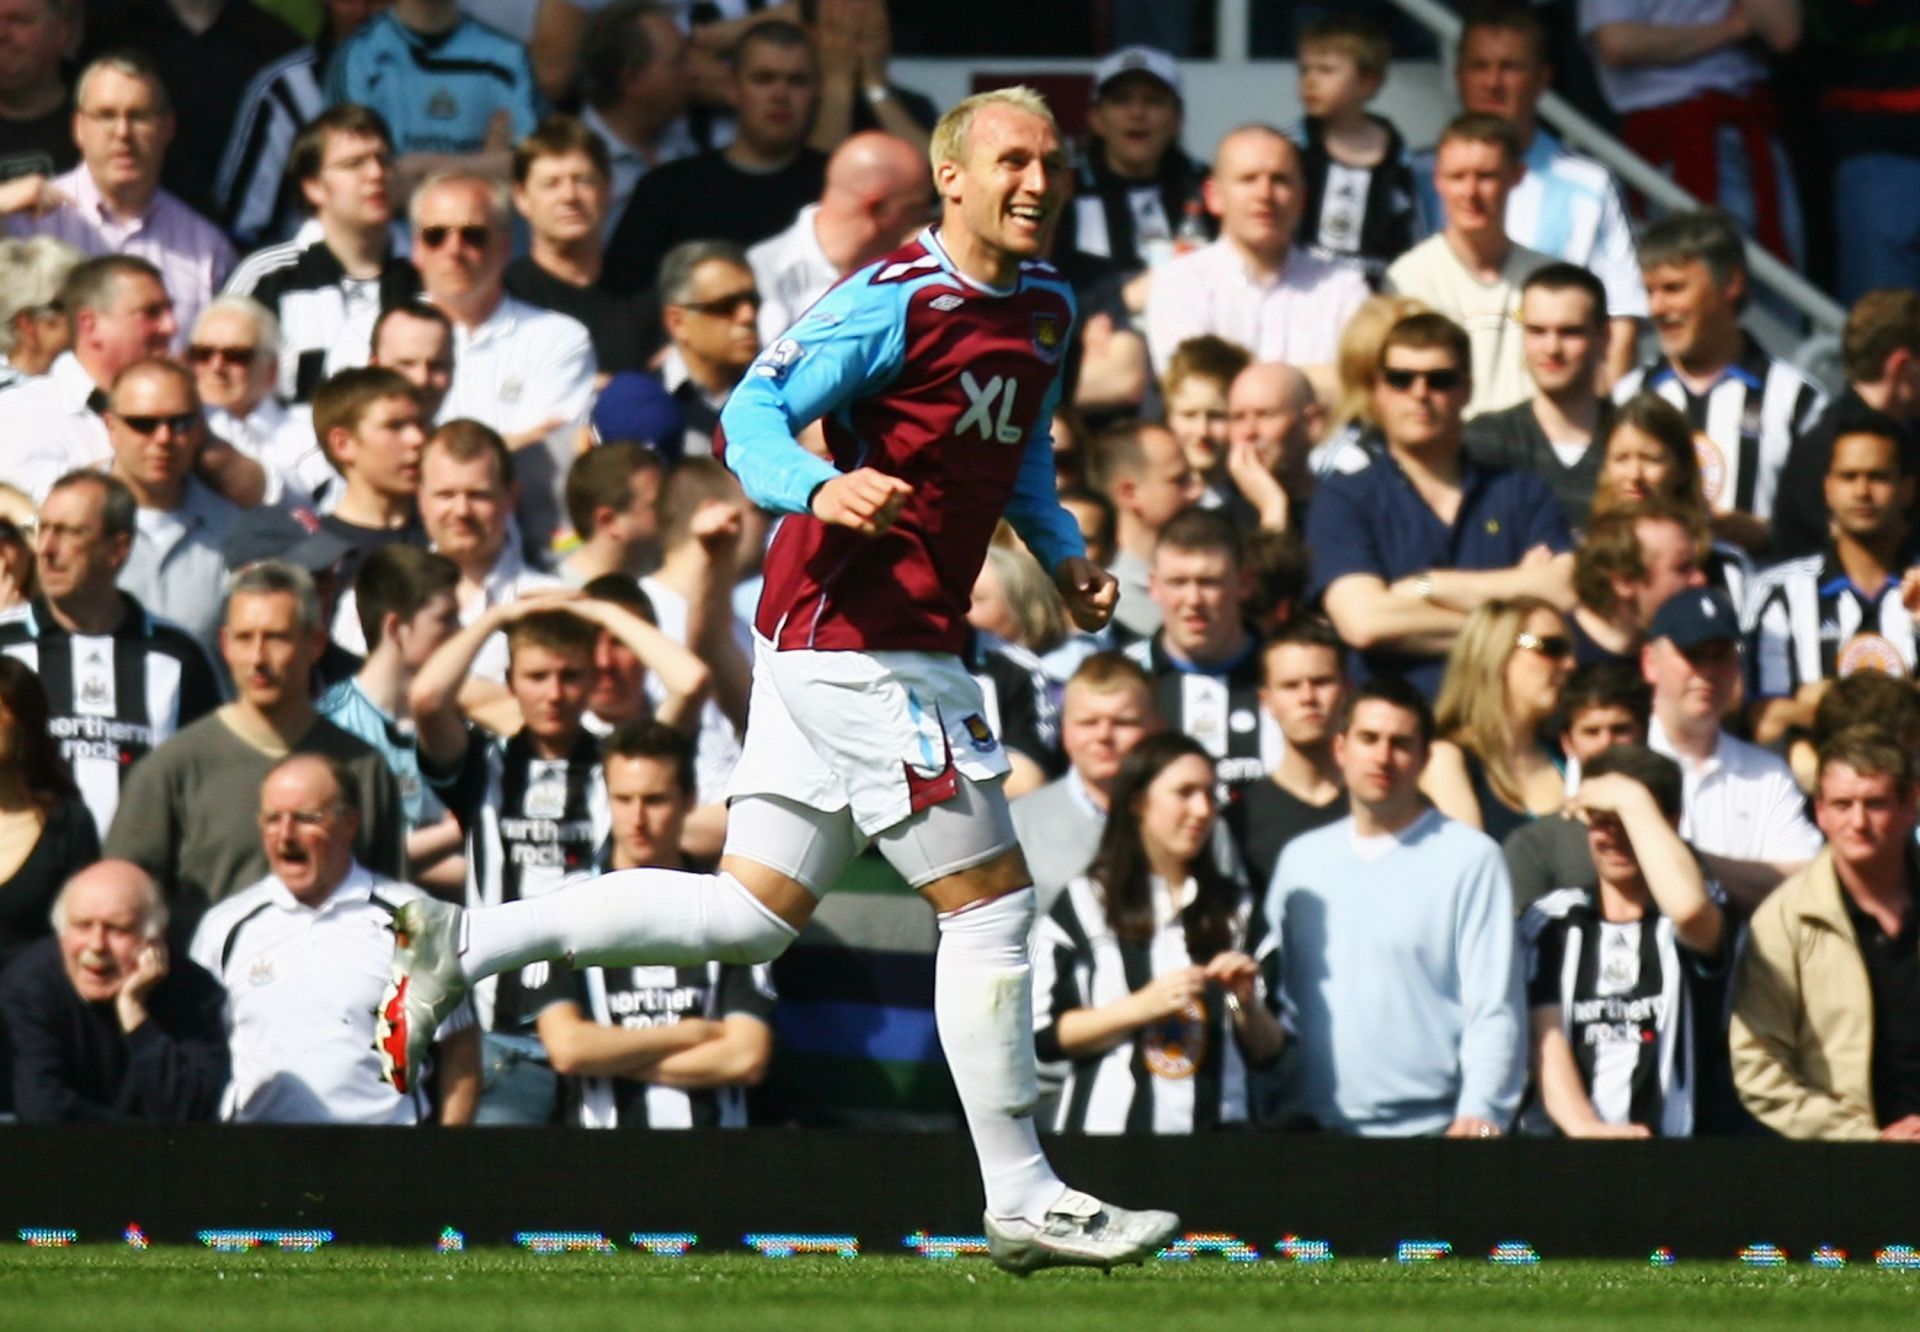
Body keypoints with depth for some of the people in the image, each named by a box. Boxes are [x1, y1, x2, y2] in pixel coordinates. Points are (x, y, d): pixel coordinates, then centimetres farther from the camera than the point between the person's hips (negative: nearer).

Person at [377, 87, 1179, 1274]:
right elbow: (753, 416, -18)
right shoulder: (900, 300, -14)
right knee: (992, 903, -6)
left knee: (751, 914, 8)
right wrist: (821, 488, -36)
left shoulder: (1048, 307, 15)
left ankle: (472, 945, 7)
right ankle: (1023, 1200, 2)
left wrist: (1065, 553, 20)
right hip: (865, 644, -9)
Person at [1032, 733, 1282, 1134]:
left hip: (1218, 1127, 3)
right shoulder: (1084, 904, 5)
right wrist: (1142, 1007, -12)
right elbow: (1041, 1034, -4)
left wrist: (1246, 1003, -6)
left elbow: (1268, 1052, 13)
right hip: (1108, 1128, -3)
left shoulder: (1236, 908, 15)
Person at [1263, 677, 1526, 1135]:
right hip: (1310, 1127, 4)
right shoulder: (1301, 858, 13)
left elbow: (1493, 1007, -7)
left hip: (1428, 1131, -4)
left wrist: (1480, 1111, -21)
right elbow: (1272, 993, 16)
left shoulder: (1470, 859, -2)